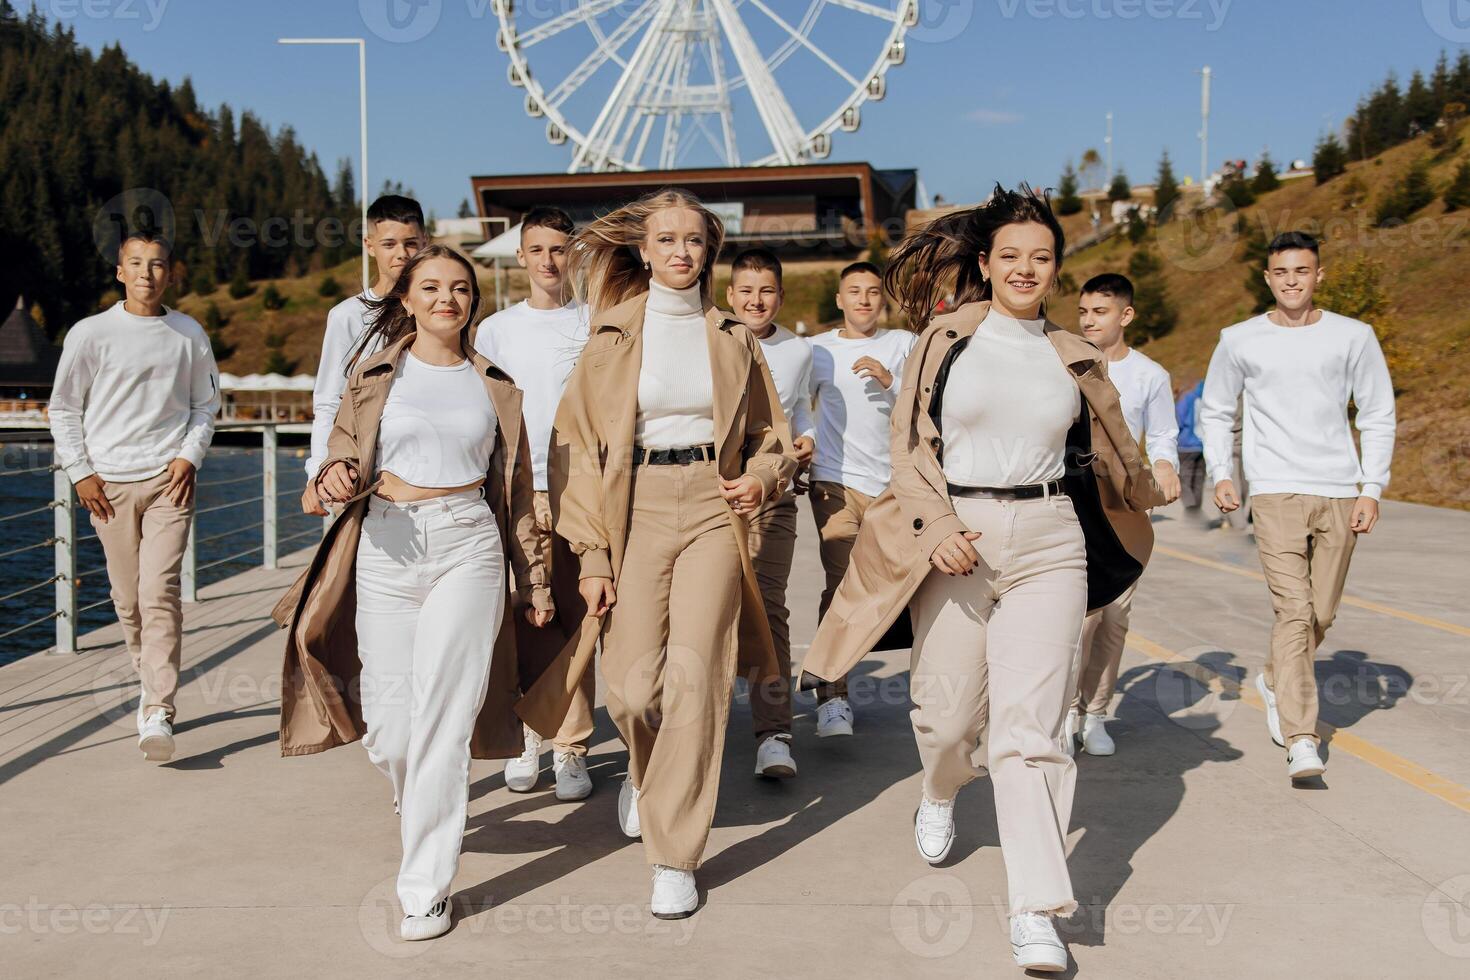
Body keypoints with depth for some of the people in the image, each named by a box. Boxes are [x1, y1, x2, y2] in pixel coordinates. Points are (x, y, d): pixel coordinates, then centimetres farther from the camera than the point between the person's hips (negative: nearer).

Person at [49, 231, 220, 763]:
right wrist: (80, 472, 1)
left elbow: (206, 402, 15)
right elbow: (63, 408, 8)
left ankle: (158, 713, -13)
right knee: (127, 597, 6)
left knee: (159, 591, -12)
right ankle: (148, 681, 28)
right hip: (110, 482, 1)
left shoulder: (189, 334, 6)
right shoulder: (90, 333, 2)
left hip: (170, 479, -1)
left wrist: (190, 456, 1)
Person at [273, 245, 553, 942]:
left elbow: (515, 492, 16)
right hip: (384, 548, 1)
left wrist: (534, 580, 15)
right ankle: (418, 805, 36)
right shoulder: (377, 372, 10)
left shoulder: (494, 386, 12)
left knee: (442, 717, -7)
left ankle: (426, 888, 2)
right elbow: (344, 448, 8)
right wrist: (336, 477, -17)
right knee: (386, 726, 1)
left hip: (468, 548, 0)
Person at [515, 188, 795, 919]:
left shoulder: (732, 340, 11)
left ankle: (675, 859, 2)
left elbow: (770, 435, 19)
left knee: (694, 678, -10)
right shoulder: (611, 339, 5)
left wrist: (762, 476, -4)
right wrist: (591, 556, -6)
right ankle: (646, 769, 33)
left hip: (711, 509, 1)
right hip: (634, 511, -1)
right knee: (632, 687, -5)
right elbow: (577, 447, 1)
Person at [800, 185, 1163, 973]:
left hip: (1047, 542, 1)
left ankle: (1037, 912, -5)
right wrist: (939, 526, -13)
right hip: (951, 538, -1)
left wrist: (1151, 493, 35)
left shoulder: (1074, 359, 12)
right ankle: (939, 796, 43)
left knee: (1030, 723, -8)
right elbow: (910, 442, -2)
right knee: (948, 709, 6)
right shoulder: (948, 336, 4)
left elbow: (1113, 453, 26)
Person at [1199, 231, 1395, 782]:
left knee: (1321, 615, 7)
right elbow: (1214, 411, 16)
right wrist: (1220, 473, 3)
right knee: (1293, 611, -13)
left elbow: (1378, 416, 10)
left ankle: (1274, 681, 36)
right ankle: (1301, 741, -13)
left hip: (1339, 493, 2)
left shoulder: (1353, 337, 7)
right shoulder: (1240, 341, 6)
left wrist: (1371, 488, 2)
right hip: (1275, 492, -2)